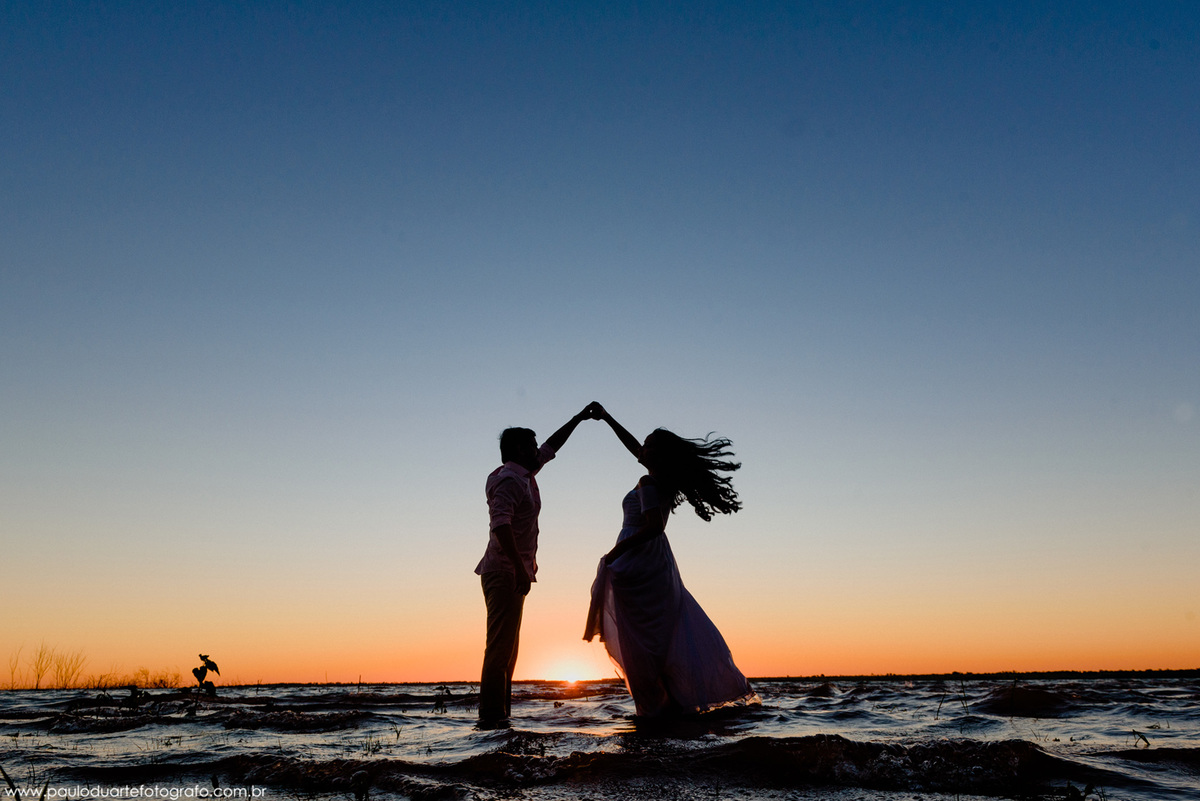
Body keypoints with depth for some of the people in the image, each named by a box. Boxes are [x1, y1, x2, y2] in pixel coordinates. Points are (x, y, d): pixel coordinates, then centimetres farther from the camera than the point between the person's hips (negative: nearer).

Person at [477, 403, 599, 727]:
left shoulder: (524, 475, 17)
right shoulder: (509, 480, -12)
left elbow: (550, 447, 31)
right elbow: (501, 525, -24)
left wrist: (578, 418, 35)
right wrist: (520, 568, -29)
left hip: (512, 574, 10)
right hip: (505, 573, -10)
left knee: (507, 644, 11)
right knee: (501, 643, -11)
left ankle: (499, 712, 16)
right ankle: (491, 714, -10)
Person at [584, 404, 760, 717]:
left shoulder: (648, 484, -16)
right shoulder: (665, 479, 9)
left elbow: (653, 526, -27)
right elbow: (633, 447, 20)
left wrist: (616, 551, -21)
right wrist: (607, 418, 27)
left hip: (635, 560, -8)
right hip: (657, 561, 9)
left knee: (638, 636, -1)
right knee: (672, 629, 12)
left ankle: (653, 704, 5)